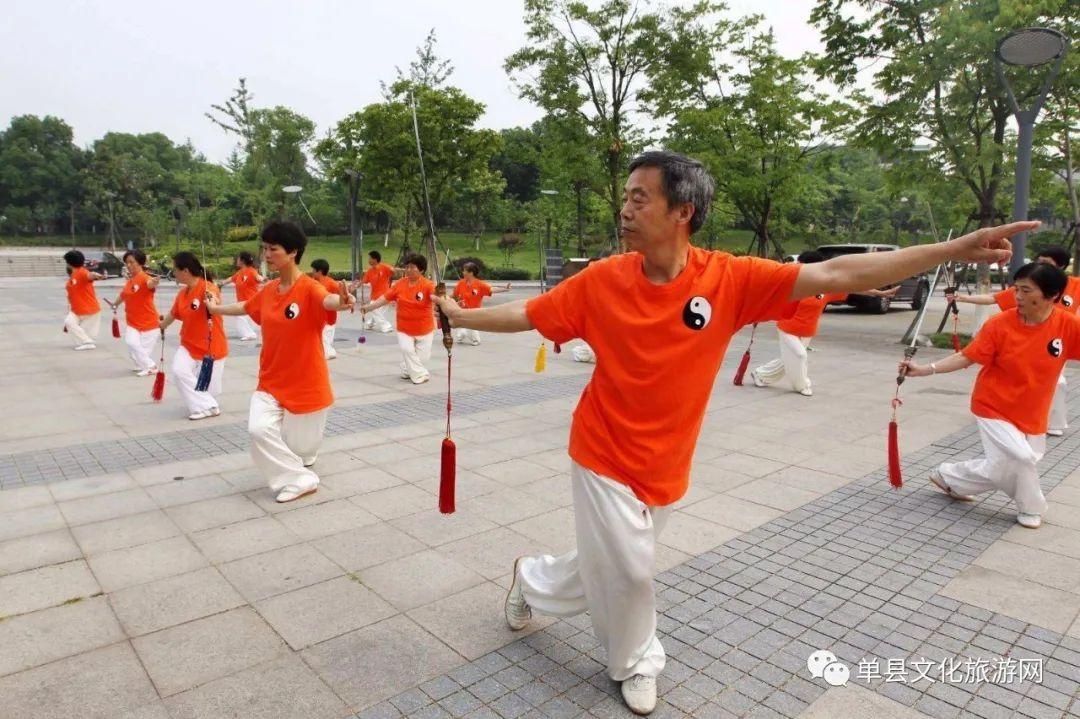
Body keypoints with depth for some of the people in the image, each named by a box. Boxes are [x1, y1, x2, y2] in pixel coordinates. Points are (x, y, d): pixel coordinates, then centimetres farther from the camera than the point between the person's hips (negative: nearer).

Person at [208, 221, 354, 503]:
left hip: (306, 385, -5)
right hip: (271, 382, 5)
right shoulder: (268, 290, 3)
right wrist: (215, 308, 41)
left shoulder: (308, 288, -18)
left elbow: (327, 300, -42)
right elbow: (245, 307, 25)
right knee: (259, 429, -15)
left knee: (300, 450, 5)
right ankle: (299, 480, 3)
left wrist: (341, 301, -66)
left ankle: (295, 467, 39)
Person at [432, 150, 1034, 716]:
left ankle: (530, 580, 50)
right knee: (627, 570, 5)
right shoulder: (602, 280, -13)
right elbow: (526, 314, -1)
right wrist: (458, 314, 4)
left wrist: (955, 249, -20)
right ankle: (637, 665, 39)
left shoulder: (730, 279, -15)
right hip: (604, 457, -2)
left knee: (613, 570, 18)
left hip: (664, 469, 2)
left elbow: (838, 275, -17)